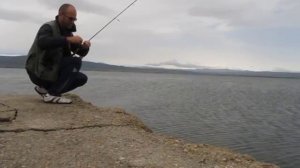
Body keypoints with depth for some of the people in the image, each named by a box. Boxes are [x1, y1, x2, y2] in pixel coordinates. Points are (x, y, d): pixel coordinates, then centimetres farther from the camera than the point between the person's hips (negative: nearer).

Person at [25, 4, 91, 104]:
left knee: (82, 78, 0)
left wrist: (85, 47, -14)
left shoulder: (67, 32, 10)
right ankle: (51, 94, -17)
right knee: (75, 61, -23)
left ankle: (45, 89, 7)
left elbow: (80, 53, 9)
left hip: (53, 71, 8)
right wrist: (68, 40, -39)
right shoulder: (48, 27, -13)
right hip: (38, 72, -8)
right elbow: (42, 42, -36)